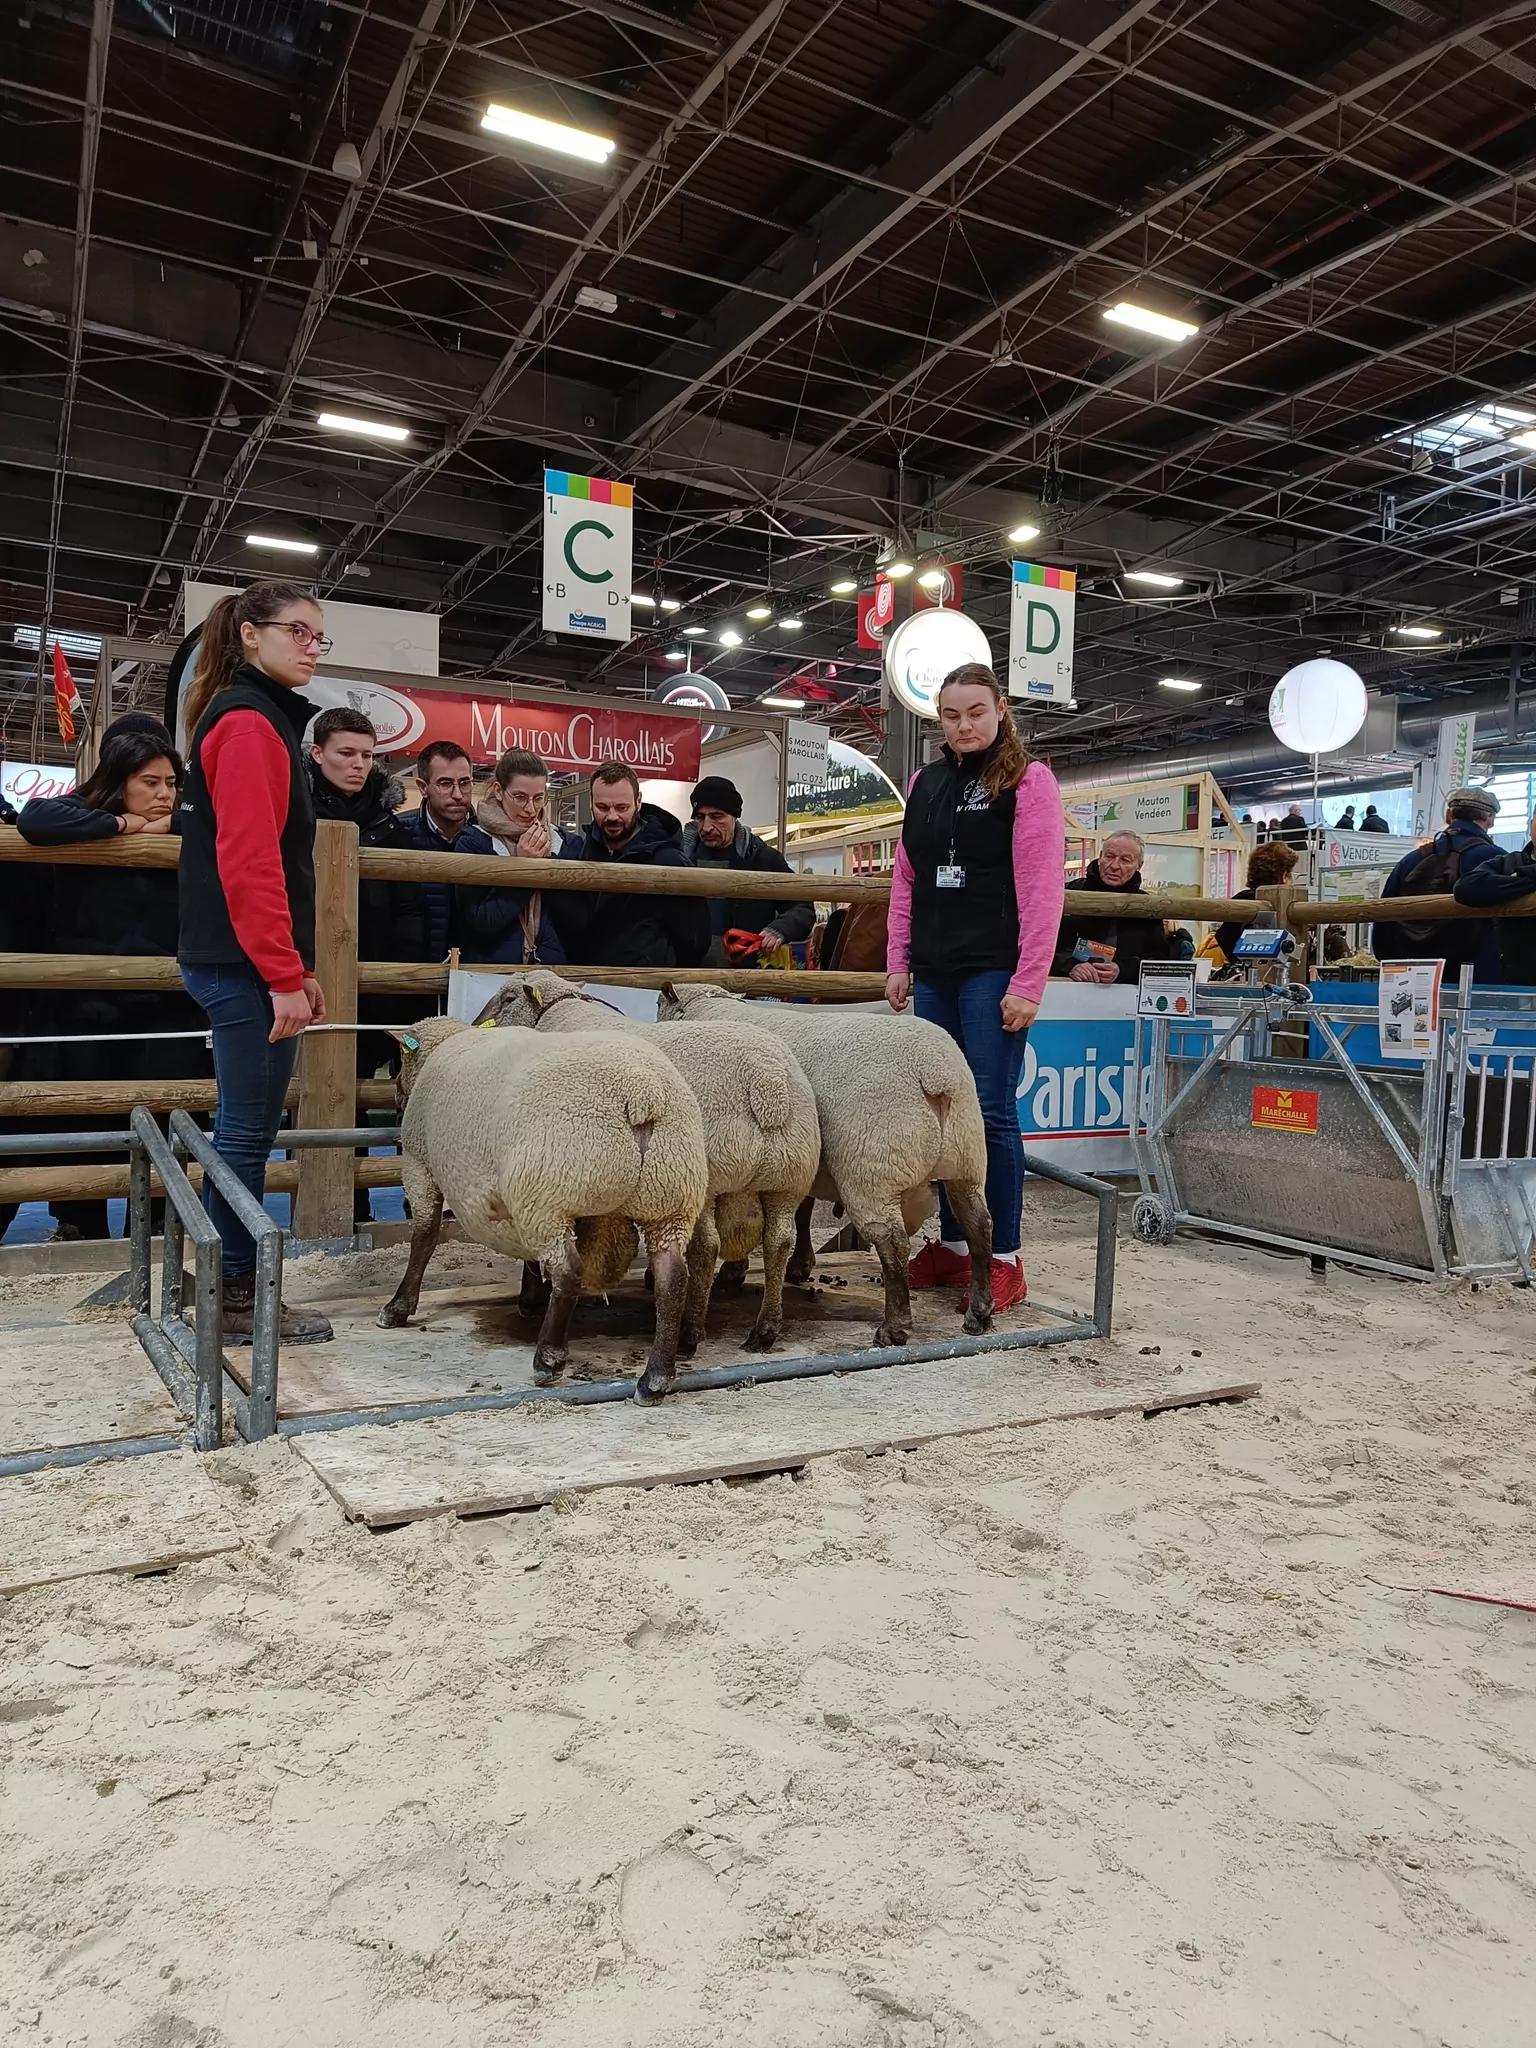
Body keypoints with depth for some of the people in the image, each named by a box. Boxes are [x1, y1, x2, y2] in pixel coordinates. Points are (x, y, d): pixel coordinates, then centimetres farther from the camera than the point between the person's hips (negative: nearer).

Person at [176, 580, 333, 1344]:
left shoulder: (261, 720, 20)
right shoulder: (250, 723, -11)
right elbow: (248, 861, -20)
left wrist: (295, 966, 20)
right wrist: (284, 975, -21)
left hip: (242, 964, 10)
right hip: (248, 966, -10)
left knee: (246, 1130, 13)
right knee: (248, 1132, -3)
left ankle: (229, 1290, 22)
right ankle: (238, 1299, 7)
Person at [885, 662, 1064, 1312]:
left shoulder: (1027, 780, -2)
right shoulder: (926, 783, 15)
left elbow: (1041, 890, -9)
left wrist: (1028, 984, -15)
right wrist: (898, 963, 10)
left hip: (994, 971, -5)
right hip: (935, 972, 6)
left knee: (991, 1110, -7)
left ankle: (1004, 1259, 2)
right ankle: (953, 1246, 18)